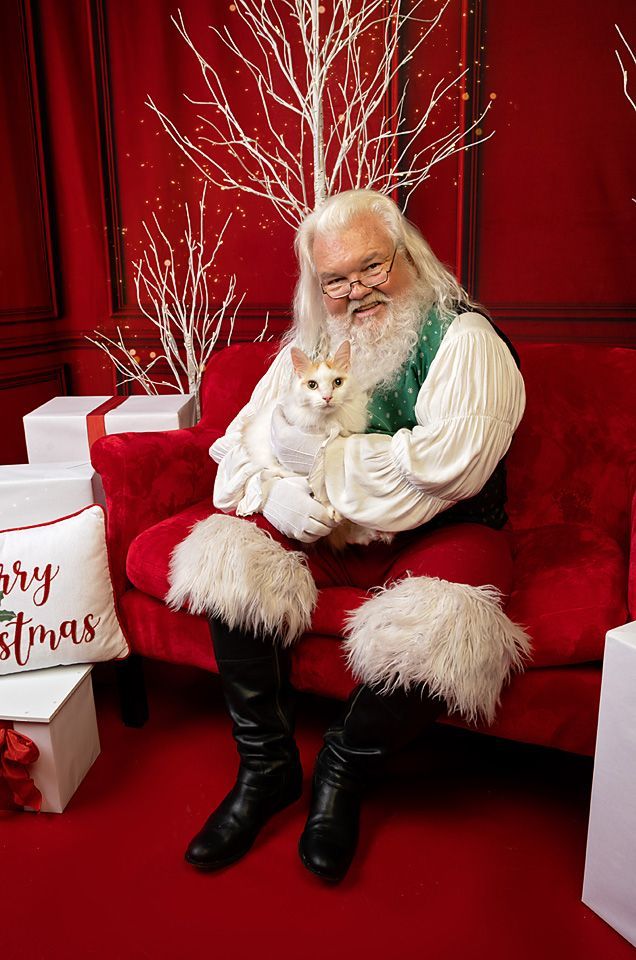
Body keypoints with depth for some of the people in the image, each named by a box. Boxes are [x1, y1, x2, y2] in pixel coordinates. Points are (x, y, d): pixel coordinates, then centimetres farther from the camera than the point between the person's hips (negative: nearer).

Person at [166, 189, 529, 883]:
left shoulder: (464, 337, -8)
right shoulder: (308, 348, 9)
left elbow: (451, 460, -23)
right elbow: (237, 447, 4)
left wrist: (319, 456, -17)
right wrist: (274, 493, -20)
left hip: (440, 533, -4)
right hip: (328, 531, 5)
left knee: (438, 623, -34)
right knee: (229, 557, -19)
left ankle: (343, 774, -3)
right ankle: (266, 766, -3)